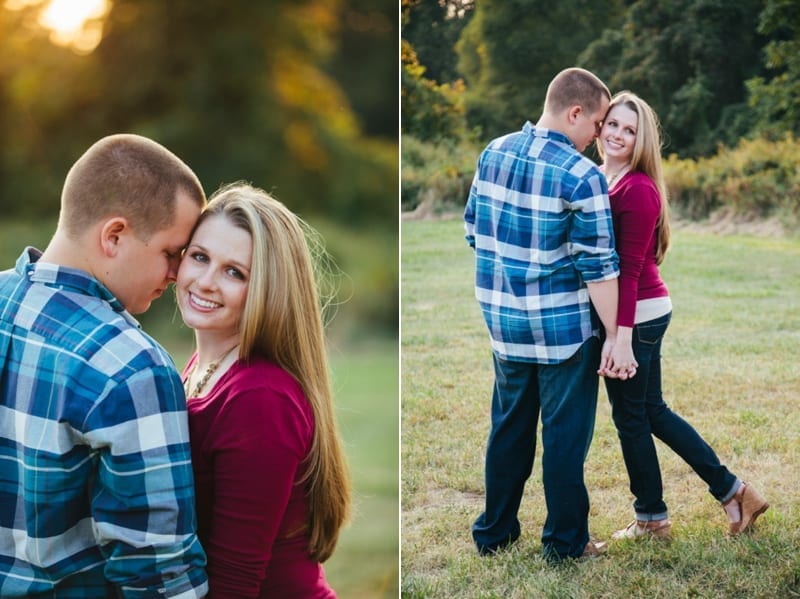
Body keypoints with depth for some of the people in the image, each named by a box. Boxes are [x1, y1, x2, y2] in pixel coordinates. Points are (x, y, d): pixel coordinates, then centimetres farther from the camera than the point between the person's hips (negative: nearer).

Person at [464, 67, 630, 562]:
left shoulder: (493, 153, 2)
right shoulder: (582, 176, -17)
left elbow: (474, 230, 11)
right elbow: (599, 267, -16)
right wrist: (613, 335, -8)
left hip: (504, 322, 6)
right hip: (564, 327, -6)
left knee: (509, 426, 17)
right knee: (566, 433, 7)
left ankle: (494, 531, 27)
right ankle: (565, 541, 18)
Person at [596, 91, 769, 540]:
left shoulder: (637, 189, -17)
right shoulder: (610, 181, 10)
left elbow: (630, 268, -21)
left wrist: (622, 336, -23)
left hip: (638, 316, -9)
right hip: (645, 313, 9)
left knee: (630, 415, 6)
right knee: (651, 411, 18)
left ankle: (652, 519, 23)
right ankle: (732, 490, 27)